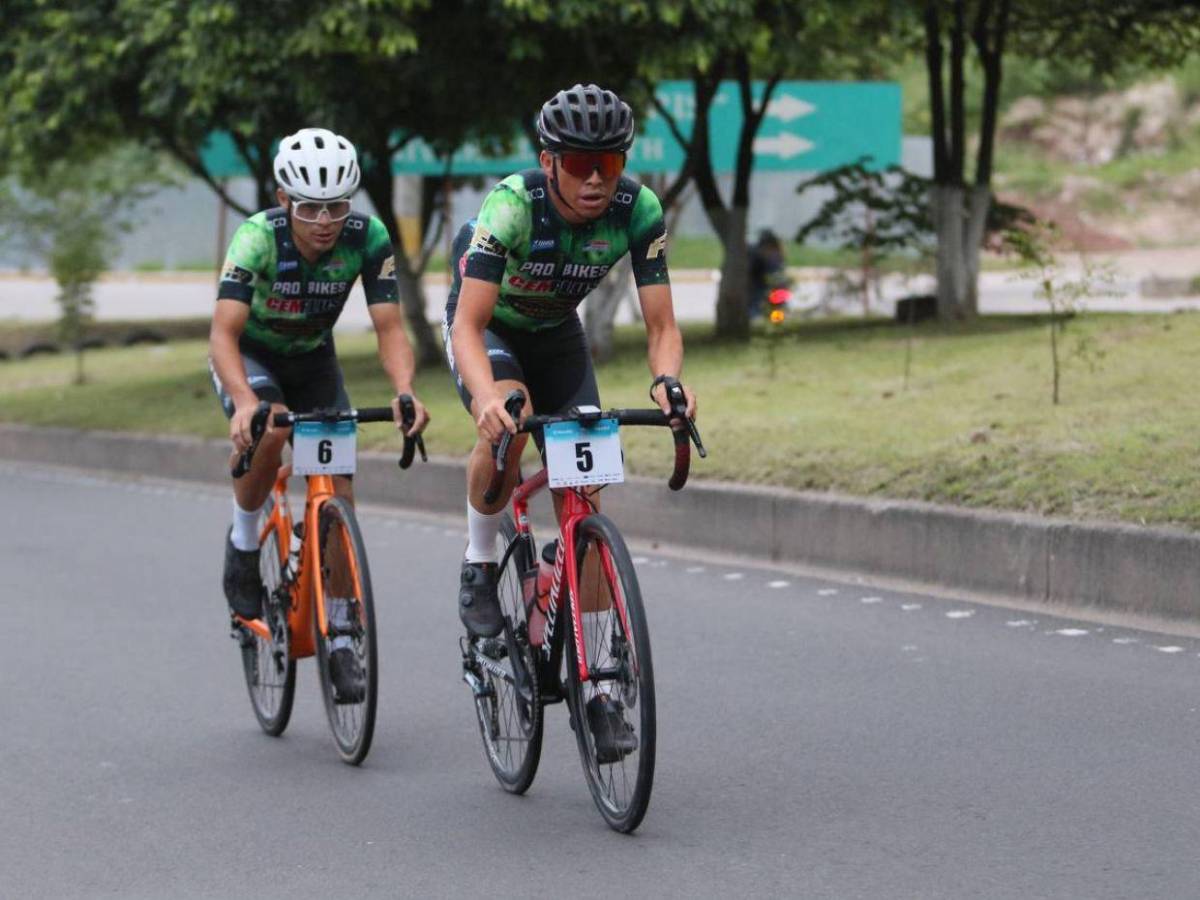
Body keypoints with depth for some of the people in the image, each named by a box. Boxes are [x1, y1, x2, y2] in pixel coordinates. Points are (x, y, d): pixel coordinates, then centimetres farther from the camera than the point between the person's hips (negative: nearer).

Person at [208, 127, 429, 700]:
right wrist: (244, 403, -57)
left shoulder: (367, 238, -25)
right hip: (249, 356, -3)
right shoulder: (258, 238, -32)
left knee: (338, 493, -7)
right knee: (270, 428, -35)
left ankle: (338, 638, 7)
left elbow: (389, 327, -27)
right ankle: (243, 541, -8)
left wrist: (404, 391, -47)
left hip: (313, 359, 3)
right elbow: (223, 332, -40)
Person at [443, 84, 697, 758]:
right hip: (488, 326, -3)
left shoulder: (638, 210, -26)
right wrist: (486, 396, -60)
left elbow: (662, 325, -24)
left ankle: (597, 687, -1)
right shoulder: (512, 204, -36)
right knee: (508, 420, -36)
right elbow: (470, 324, -41)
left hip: (558, 333, 3)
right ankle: (479, 569, -10)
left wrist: (667, 380, -47)